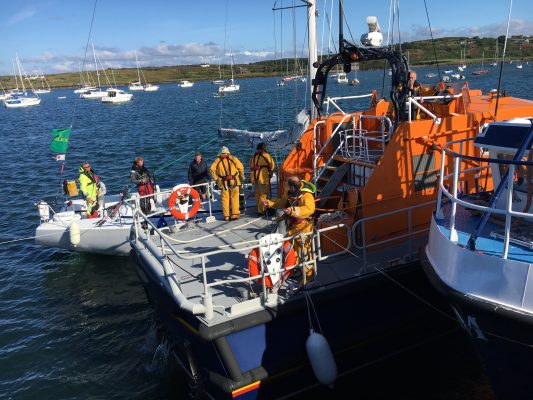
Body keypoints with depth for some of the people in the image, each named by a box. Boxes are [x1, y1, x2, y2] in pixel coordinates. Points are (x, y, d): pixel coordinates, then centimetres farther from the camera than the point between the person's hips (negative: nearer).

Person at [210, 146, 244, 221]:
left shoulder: (217, 160, 8)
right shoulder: (233, 158, 4)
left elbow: (212, 169, -3)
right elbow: (241, 167, -5)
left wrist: (216, 179, 5)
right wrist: (242, 177, 6)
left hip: (223, 182, 1)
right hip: (234, 181, -1)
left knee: (225, 198, 7)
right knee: (234, 197, 7)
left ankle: (226, 215, 8)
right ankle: (235, 214, 2)